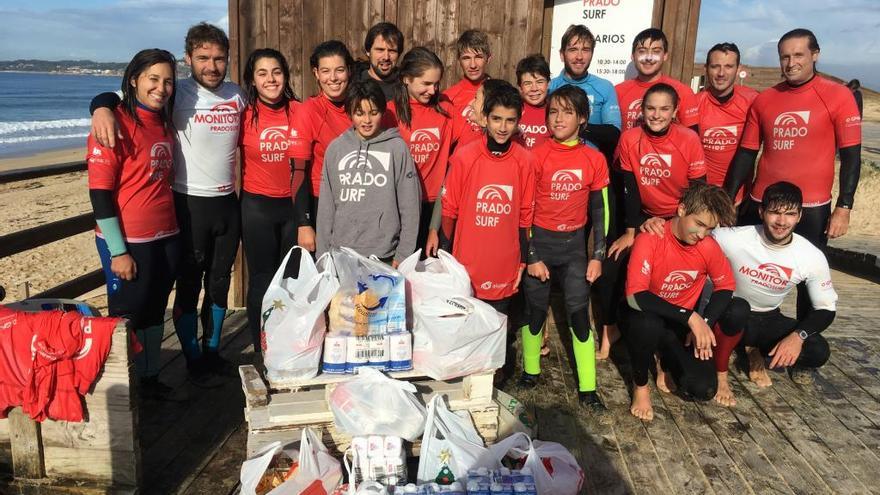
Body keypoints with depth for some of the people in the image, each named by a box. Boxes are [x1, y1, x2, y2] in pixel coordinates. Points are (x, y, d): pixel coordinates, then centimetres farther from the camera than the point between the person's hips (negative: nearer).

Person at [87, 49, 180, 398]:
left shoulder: (165, 124, 8)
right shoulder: (116, 123, -13)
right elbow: (99, 192, -15)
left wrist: (173, 229, 12)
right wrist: (118, 251, -17)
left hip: (166, 237, 7)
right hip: (128, 241, -6)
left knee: (155, 311, 17)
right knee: (127, 316, 7)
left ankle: (150, 377, 33)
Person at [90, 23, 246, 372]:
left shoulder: (237, 95, 5)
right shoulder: (178, 94, -10)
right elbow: (124, 95, -14)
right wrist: (102, 106, -35)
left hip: (228, 203, 5)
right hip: (189, 204, -5)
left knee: (219, 282, 15)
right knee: (189, 285, 6)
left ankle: (212, 350, 32)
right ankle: (192, 359, 22)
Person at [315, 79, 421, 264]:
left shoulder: (397, 148, -2)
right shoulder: (336, 148, 5)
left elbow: (410, 204, -1)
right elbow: (326, 204, 8)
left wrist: (403, 254, -4)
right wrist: (323, 254, 5)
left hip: (384, 256, -2)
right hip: (340, 254, 2)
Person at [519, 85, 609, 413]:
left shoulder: (594, 159, -1)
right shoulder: (537, 156, -8)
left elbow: (599, 210, 5)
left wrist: (597, 255, 2)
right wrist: (530, 256, -8)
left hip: (574, 243, 2)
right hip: (539, 241, -1)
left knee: (579, 313, 2)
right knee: (536, 309, 9)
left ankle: (588, 388, 14)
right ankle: (530, 372, 30)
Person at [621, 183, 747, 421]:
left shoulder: (708, 245, -12)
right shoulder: (650, 239, -26)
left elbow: (726, 286, -1)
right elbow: (635, 297, -34)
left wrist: (704, 322, -20)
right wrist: (691, 316, -39)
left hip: (683, 324, 4)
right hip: (646, 318, -4)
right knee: (649, 323, -40)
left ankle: (668, 362, 20)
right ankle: (640, 383, -8)